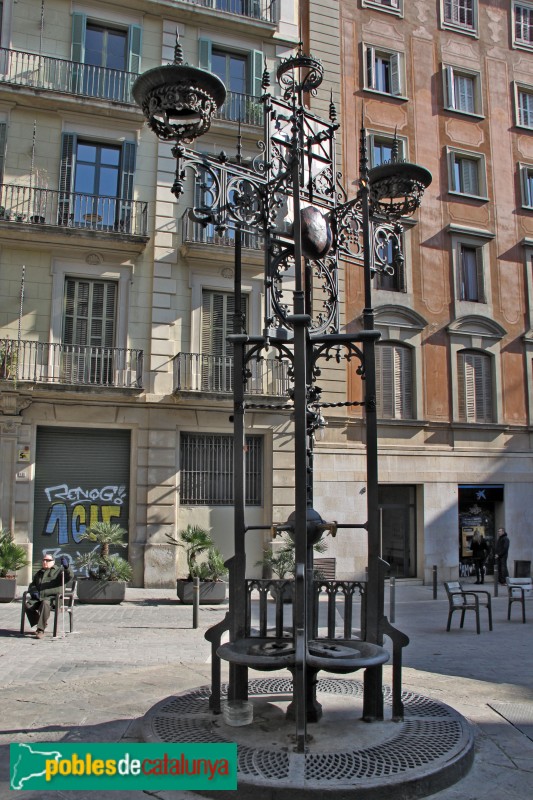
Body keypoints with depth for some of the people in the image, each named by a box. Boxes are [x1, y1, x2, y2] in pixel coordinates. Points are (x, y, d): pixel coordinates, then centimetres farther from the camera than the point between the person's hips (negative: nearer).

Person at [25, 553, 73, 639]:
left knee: (45, 603, -38)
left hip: (51, 597, -5)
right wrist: (34, 591, 6)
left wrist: (66, 567, -27)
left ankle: (41, 630, -36)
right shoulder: (39, 573, 28)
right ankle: (41, 623, -5)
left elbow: (70, 576, -5)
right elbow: (32, 585, 31)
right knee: (28, 605, -25)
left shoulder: (58, 571, 12)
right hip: (38, 598, 5)